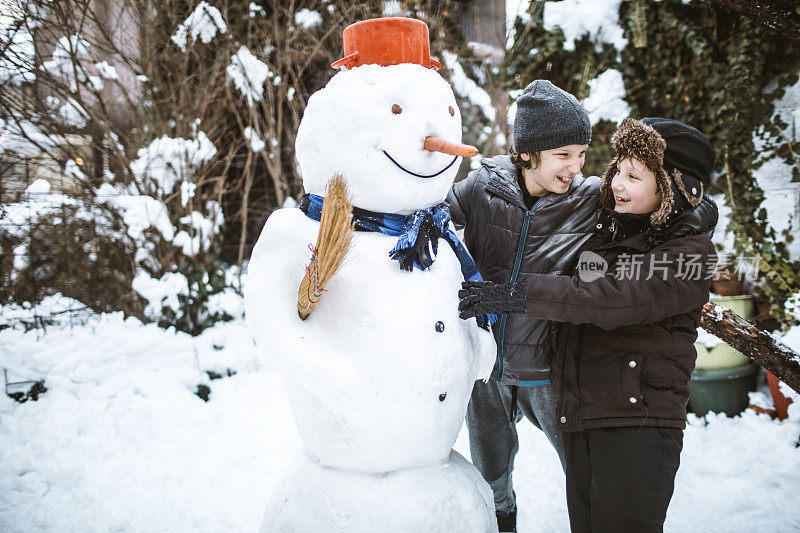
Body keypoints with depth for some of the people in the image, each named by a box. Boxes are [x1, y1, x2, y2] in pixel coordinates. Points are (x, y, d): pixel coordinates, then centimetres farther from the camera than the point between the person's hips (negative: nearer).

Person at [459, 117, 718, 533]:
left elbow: (614, 299, -23)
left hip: (638, 421, -6)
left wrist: (518, 296, -29)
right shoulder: (601, 229, 11)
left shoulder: (690, 252, -8)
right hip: (578, 414, 6)